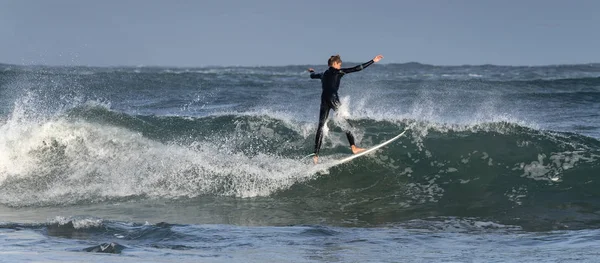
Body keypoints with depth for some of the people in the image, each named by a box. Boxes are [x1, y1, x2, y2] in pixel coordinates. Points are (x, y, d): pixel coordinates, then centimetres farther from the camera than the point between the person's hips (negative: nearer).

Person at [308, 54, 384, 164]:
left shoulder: (323, 74, 19)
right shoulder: (338, 72, 2)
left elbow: (312, 76, 42)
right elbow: (357, 68, -3)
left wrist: (312, 71, 67)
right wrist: (373, 61, 0)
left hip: (324, 100, 6)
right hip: (333, 98, -6)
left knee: (321, 126, 3)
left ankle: (316, 154, -4)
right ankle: (353, 147, -3)